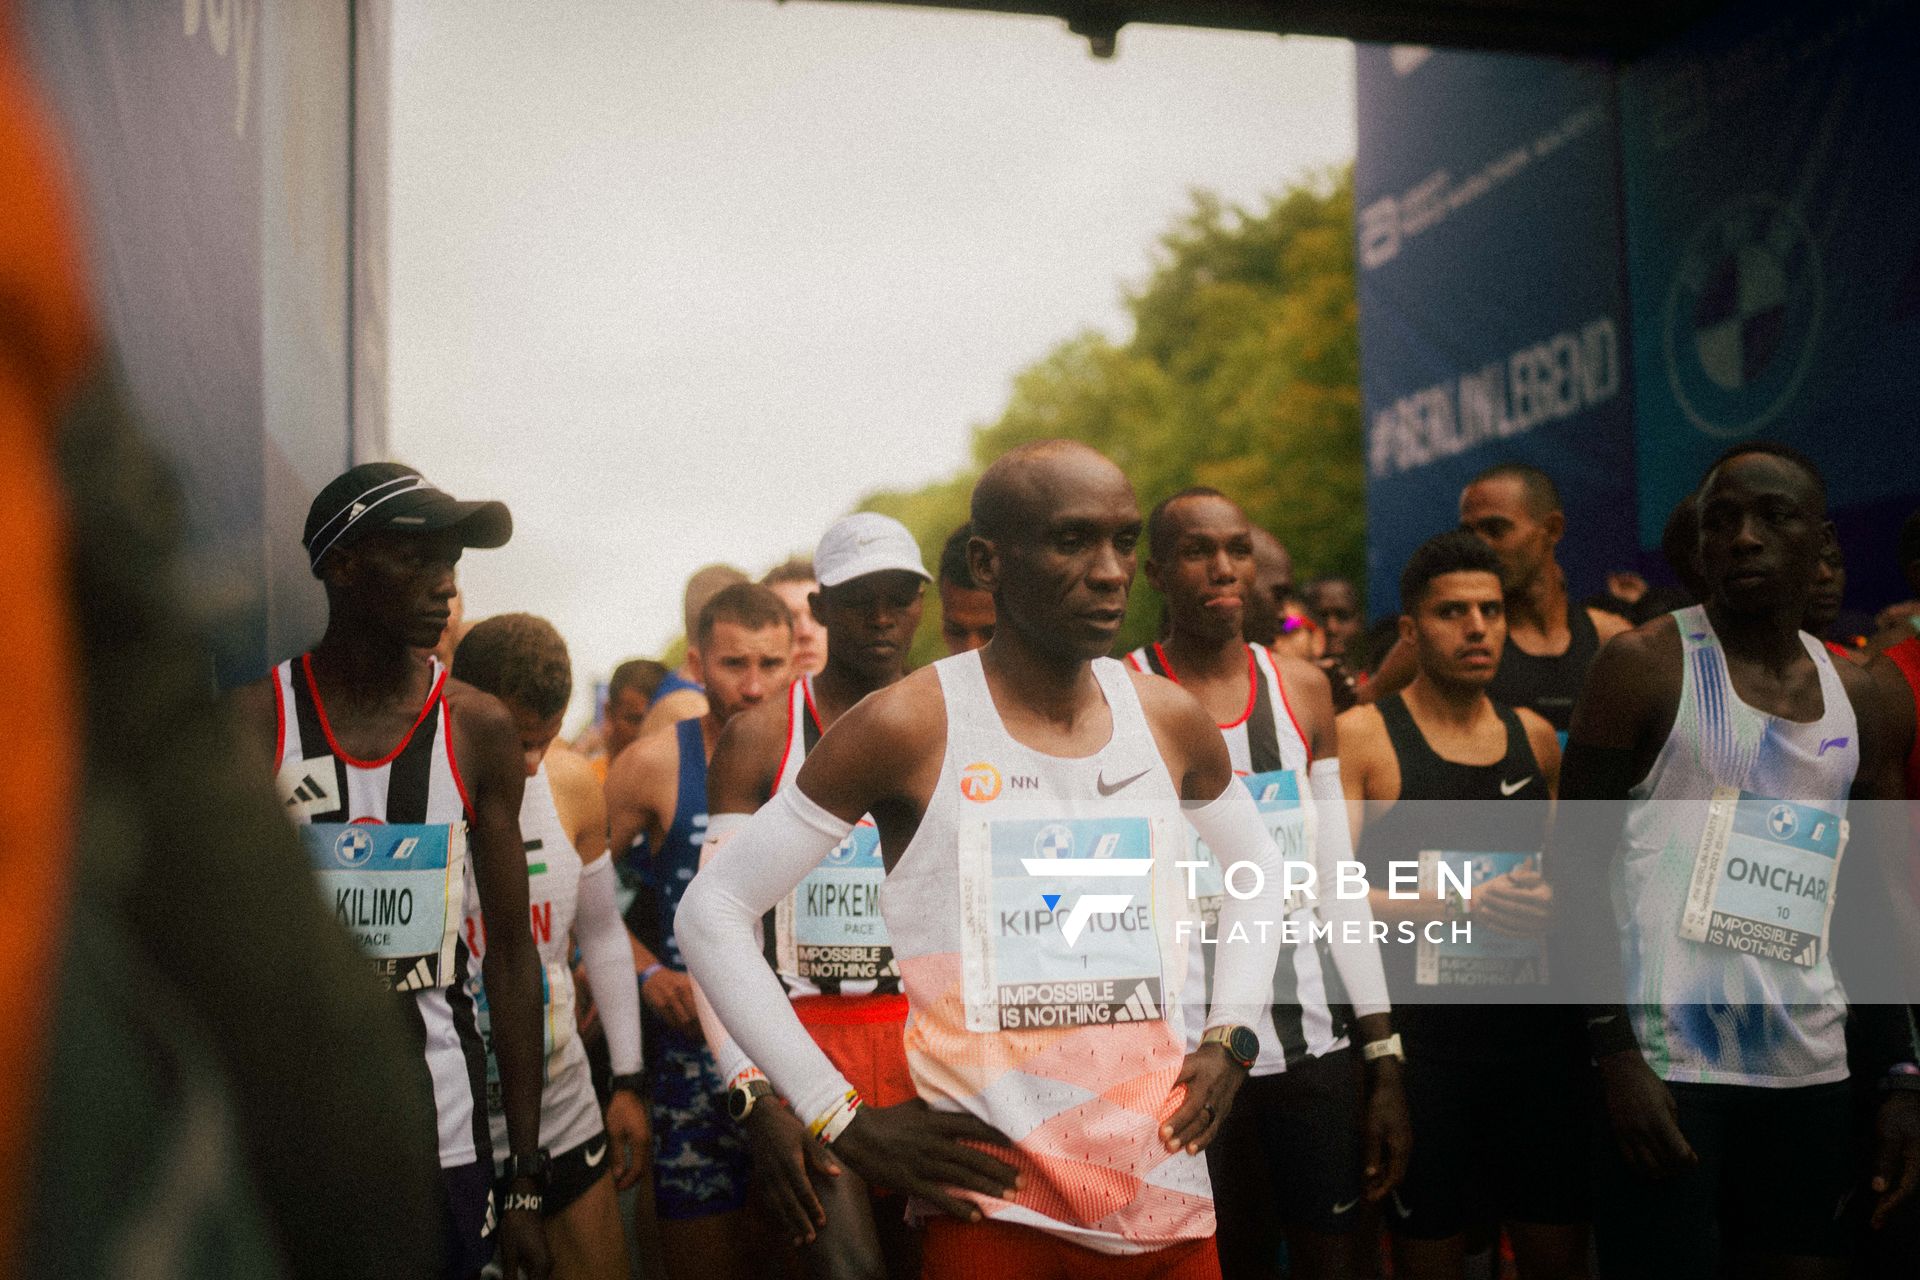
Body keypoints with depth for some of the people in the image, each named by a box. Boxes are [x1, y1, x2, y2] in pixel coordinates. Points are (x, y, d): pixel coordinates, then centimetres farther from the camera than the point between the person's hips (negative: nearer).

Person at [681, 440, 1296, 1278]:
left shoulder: (1170, 721, 3)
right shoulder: (907, 728, -10)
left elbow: (1258, 867, 23)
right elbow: (713, 910, -7)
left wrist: (1232, 1035, 10)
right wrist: (840, 1120, -10)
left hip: (1170, 1204, 5)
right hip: (993, 1209, -4)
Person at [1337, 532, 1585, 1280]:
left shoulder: (1535, 737, 11)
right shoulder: (1362, 736, -4)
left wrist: (1552, 906, 0)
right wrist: (1463, 906, -19)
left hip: (1538, 1028, 4)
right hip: (1421, 1039, -4)